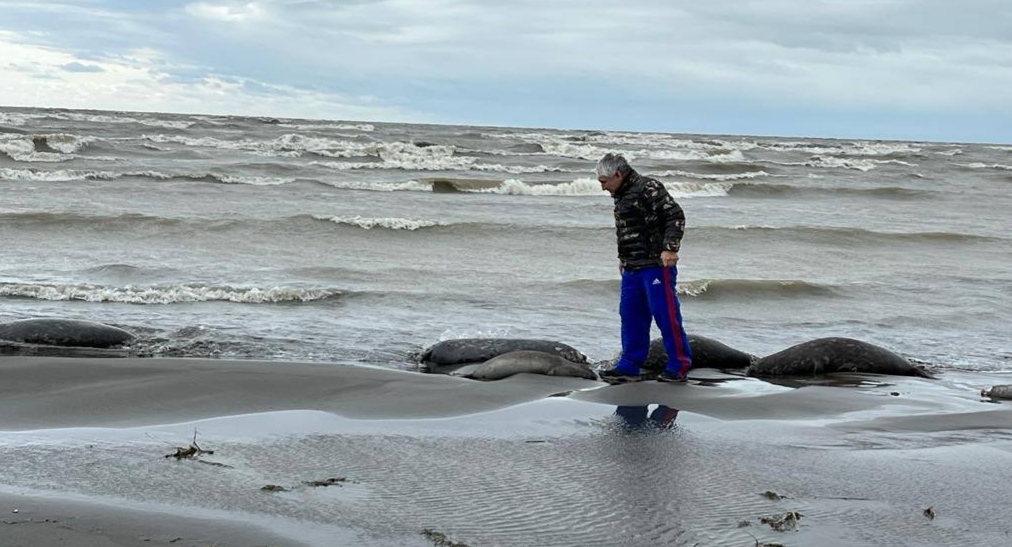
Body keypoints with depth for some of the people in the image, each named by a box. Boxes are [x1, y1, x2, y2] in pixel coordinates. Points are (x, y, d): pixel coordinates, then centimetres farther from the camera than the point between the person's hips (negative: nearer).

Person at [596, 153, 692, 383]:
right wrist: (623, 257, 27)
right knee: (631, 316, 10)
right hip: (632, 269, 9)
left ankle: (679, 366, 1)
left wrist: (670, 248, -24)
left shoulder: (649, 188, -12)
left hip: (656, 265, -9)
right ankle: (629, 366, 16)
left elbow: (675, 215, -17)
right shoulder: (621, 196, 18)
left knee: (665, 314, -6)